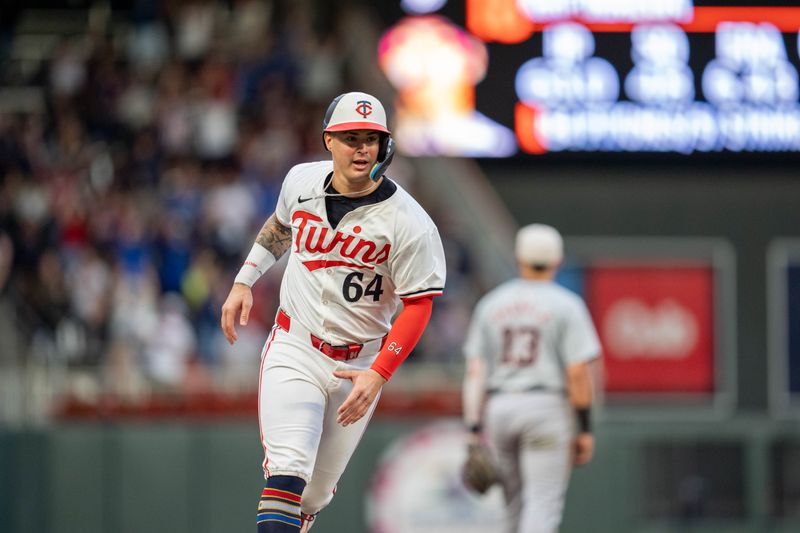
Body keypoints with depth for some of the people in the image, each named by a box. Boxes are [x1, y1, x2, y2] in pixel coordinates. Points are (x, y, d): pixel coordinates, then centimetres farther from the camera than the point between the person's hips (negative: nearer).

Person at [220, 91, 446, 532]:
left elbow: (418, 306, -13)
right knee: (288, 472, -19)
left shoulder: (410, 224, -15)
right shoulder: (302, 181, -3)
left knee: (315, 491, 6)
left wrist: (378, 374, -22)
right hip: (293, 350, 1)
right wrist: (243, 282, 16)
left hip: (359, 363, -1)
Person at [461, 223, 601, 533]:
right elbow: (578, 371, -10)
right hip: (546, 406, -4)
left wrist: (474, 429, 3)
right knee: (544, 503, -8)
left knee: (516, 504, 15)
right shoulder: (566, 305, -3)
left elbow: (475, 371, 3)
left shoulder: (490, 304, 8)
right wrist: (585, 429, -4)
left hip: (498, 409, 4)